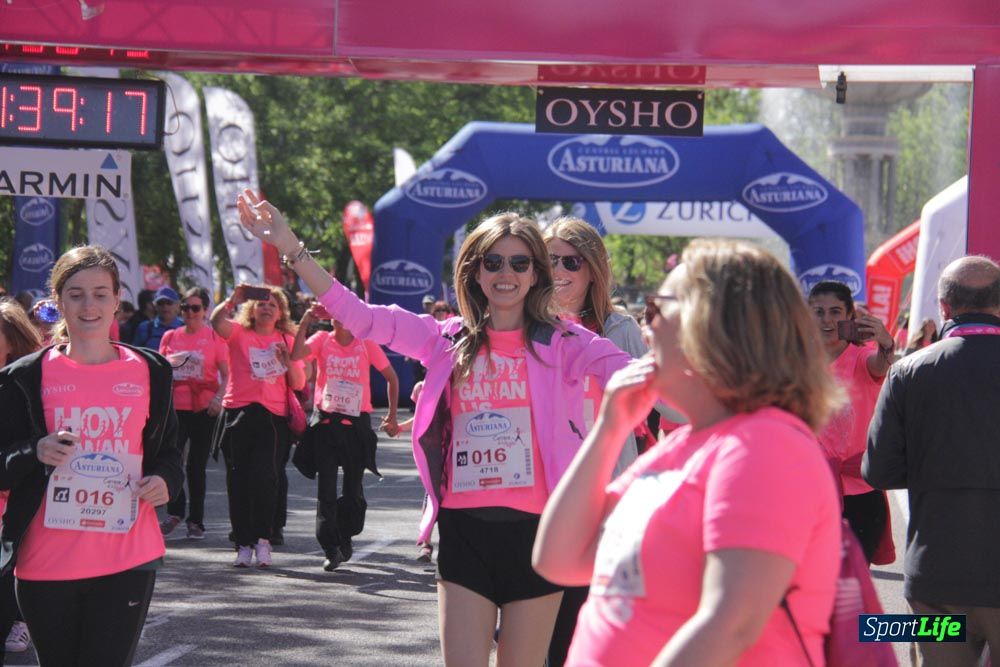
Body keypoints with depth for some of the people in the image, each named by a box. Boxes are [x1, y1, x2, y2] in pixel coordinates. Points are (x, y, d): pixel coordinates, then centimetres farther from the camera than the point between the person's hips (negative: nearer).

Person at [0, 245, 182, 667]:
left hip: (128, 561, 0)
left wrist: (165, 480, -4)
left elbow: (167, 449, 18)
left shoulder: (149, 371, 8)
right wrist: (37, 453, -19)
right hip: (45, 565, 0)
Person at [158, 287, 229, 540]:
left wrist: (218, 398, -16)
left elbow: (226, 374, -2)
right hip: (175, 407, 2)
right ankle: (175, 512, 6)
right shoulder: (170, 337, 10)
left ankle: (196, 521, 13)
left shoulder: (215, 337, 1)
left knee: (196, 466, 3)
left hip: (203, 409, -2)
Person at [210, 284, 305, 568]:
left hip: (274, 416, 0)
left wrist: (287, 359, -8)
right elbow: (217, 322, -15)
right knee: (239, 481, 1)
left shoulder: (287, 341, 13)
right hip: (239, 413, 0)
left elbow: (298, 384, 8)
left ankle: (263, 538, 1)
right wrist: (233, 299, -26)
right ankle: (244, 544, 7)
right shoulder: (239, 334, 7)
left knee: (265, 477, -12)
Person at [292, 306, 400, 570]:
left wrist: (392, 415, 7)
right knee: (326, 488, -6)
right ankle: (331, 549, -5)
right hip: (325, 422, 0)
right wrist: (305, 321, -23)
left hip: (356, 423, 0)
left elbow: (391, 378, 9)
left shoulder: (366, 343, 1)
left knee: (354, 489, 8)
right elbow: (296, 354, -18)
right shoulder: (322, 340, 1)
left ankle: (345, 539, 28)